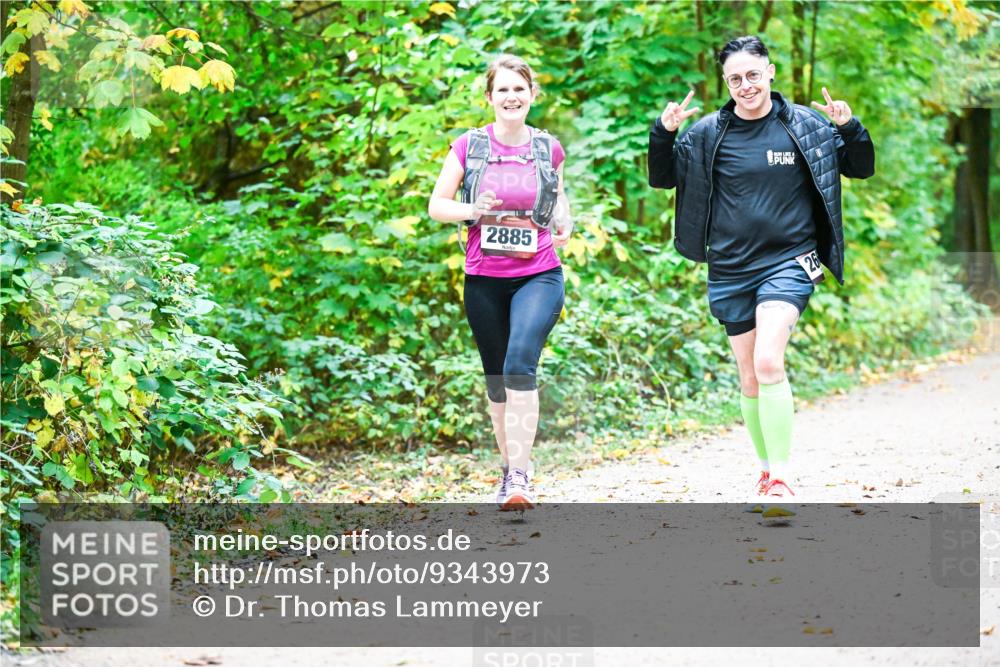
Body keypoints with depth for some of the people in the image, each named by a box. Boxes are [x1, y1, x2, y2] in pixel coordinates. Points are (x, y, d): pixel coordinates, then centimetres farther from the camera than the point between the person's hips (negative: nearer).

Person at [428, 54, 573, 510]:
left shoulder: (548, 149, 3)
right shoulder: (468, 147, 0)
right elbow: (436, 205, 3)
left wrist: (564, 226, -1)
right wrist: (473, 210, -16)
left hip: (538, 276, -2)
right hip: (484, 280, 2)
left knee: (520, 362, -23)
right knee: (496, 380, 11)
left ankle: (520, 477, -25)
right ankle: (510, 467, 29)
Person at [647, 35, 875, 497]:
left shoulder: (806, 125, -1)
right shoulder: (707, 133, 1)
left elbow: (861, 169, 7)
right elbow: (662, 179, 9)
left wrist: (849, 128, -12)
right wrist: (662, 133, -8)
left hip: (789, 262, -3)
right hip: (731, 269, 3)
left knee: (769, 362, -22)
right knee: (749, 378, 10)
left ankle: (781, 478, -18)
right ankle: (767, 467, 29)